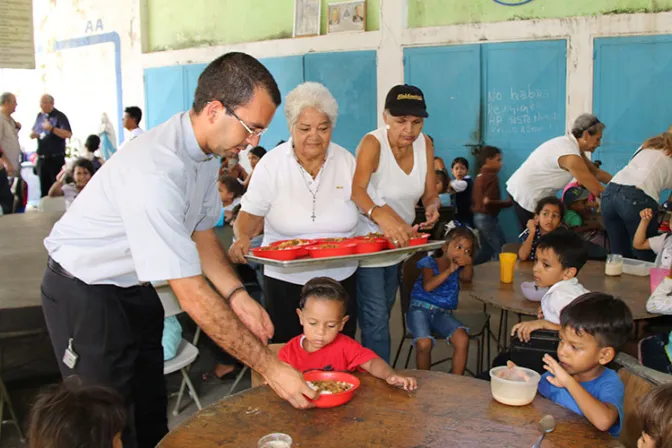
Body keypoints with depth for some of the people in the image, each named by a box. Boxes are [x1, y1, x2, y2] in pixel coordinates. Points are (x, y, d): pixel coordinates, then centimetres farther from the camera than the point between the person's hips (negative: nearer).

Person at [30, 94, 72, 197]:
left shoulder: (59, 116, -7)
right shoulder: (40, 116, 12)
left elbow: (68, 134, -19)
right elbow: (33, 133, 22)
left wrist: (52, 128, -25)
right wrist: (33, 134, -1)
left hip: (55, 159, -6)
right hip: (42, 158, 6)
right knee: (44, 188, 12)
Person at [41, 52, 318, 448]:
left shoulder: (207, 150, -6)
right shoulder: (156, 172, -35)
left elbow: (200, 233, 6)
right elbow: (192, 295, -34)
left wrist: (237, 296, -11)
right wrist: (270, 367, -29)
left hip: (134, 287, 8)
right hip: (84, 293, -8)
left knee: (151, 413, 12)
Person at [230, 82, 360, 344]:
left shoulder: (346, 160, 0)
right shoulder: (271, 164, -6)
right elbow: (251, 215, -2)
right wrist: (242, 238, -22)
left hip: (341, 280, 2)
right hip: (285, 283, -2)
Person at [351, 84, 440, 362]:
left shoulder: (425, 144, -4)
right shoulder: (373, 143, -23)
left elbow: (430, 193, 1)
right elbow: (356, 188, -40)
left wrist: (432, 206, -23)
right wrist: (379, 214, -61)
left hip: (398, 243, 7)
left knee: (382, 316, 20)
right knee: (376, 321, -10)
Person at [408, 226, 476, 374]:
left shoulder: (459, 267, 14)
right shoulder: (430, 263, 1)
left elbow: (467, 278, -8)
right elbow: (428, 286, -15)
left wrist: (468, 263, -25)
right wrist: (449, 270, -19)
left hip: (443, 313, 4)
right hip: (421, 308, -4)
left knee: (462, 339, -24)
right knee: (424, 343, -29)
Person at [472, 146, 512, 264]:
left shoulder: (480, 176, 11)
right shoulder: (491, 176, -16)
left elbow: (474, 199, 15)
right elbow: (489, 202, -23)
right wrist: (509, 202, -16)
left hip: (478, 217, 10)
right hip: (487, 218, -10)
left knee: (486, 250, 17)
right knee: (503, 250, -5)